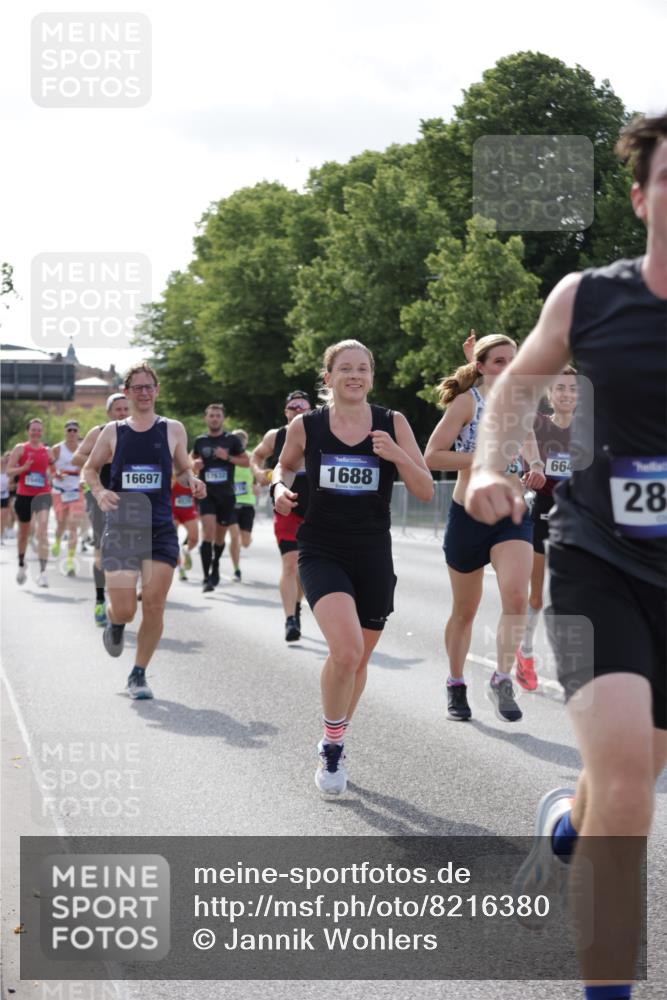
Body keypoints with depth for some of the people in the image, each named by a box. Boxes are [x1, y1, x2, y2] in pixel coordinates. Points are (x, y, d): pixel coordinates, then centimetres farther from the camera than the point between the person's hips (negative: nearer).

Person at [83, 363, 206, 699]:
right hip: (121, 528, 0)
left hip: (160, 529, 1)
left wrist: (193, 482, -7)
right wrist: (99, 492, -4)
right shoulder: (113, 432, 6)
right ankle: (114, 622, 32)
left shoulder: (173, 430, 6)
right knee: (124, 609, -8)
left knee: (154, 604, -6)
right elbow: (90, 468, 17)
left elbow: (182, 470, 16)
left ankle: (138, 674, 11)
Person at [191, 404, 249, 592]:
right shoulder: (200, 441, 6)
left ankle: (215, 566, 39)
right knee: (208, 533, -16)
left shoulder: (231, 440, 2)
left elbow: (246, 461, 5)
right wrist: (195, 464, -3)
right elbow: (191, 459, 21)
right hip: (206, 493, -1)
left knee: (220, 536, 12)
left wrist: (228, 457, -11)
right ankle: (207, 578, -18)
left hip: (226, 494, 1)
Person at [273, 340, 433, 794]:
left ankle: (334, 744, 38)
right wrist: (280, 487, -4)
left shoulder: (393, 424, -1)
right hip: (322, 553, -2)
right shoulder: (305, 427, -2)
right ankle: (332, 747, -2)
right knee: (346, 649, -23)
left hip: (373, 557, 3)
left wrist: (397, 456, -19)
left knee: (359, 659, 13)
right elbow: (285, 467, 18)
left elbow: (427, 491, -2)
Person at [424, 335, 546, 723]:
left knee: (517, 597, -20)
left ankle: (502, 680, -9)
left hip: (513, 514, 3)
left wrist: (536, 469, 2)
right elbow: (432, 457, -13)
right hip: (469, 514, -3)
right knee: (465, 610, 9)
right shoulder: (467, 402, -7)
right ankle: (456, 685, 26)